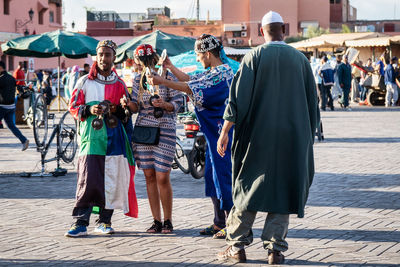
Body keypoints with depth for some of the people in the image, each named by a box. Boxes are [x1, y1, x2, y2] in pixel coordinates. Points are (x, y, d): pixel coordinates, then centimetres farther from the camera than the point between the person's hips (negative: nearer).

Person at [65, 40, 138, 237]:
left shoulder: (119, 84, 14)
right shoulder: (85, 82, 10)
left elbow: (128, 113, 16)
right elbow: (73, 107, 8)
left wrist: (117, 110, -6)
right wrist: (89, 110, -11)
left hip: (113, 139, 2)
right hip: (91, 138, -2)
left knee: (111, 181, 0)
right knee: (87, 181, -11)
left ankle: (104, 221, 10)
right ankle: (80, 223, -10)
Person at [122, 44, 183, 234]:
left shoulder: (167, 77, 0)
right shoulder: (138, 80, 12)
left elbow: (178, 103, -2)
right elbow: (136, 107, 12)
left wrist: (164, 105, -20)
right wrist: (129, 104, -10)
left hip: (164, 130, -4)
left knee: (162, 177, -8)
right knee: (149, 177, 4)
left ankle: (168, 221, 4)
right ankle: (156, 220, 10)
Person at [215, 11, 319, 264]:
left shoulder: (254, 57, -4)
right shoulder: (300, 59, 3)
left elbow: (238, 97, -8)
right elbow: (312, 103, 8)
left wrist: (225, 132, -3)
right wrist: (307, 138, 17)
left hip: (258, 135, -2)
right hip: (292, 137, 2)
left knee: (248, 186, 7)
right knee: (282, 188, 7)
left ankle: (237, 246, 7)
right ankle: (276, 248, 3)